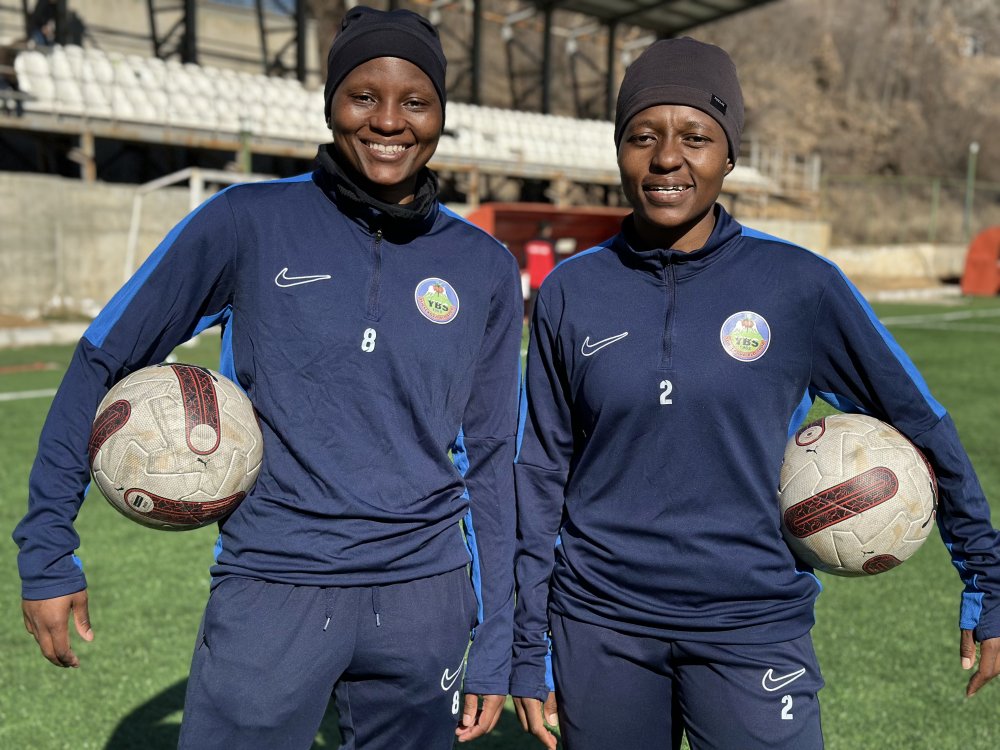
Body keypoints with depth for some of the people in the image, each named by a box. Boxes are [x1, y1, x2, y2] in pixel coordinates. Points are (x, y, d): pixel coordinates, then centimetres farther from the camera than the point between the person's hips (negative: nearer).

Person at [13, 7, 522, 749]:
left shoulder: (486, 267, 3)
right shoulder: (250, 222, -4)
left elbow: (488, 458, 7)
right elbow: (104, 360, 2)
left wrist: (494, 644, 7)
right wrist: (47, 550, 0)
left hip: (425, 601, 3)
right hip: (272, 591, -2)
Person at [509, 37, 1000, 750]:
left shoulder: (798, 284, -6)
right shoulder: (571, 291, -2)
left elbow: (918, 419, 4)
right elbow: (542, 471, 4)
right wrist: (530, 649, 5)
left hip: (753, 631, -1)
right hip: (600, 630, 2)